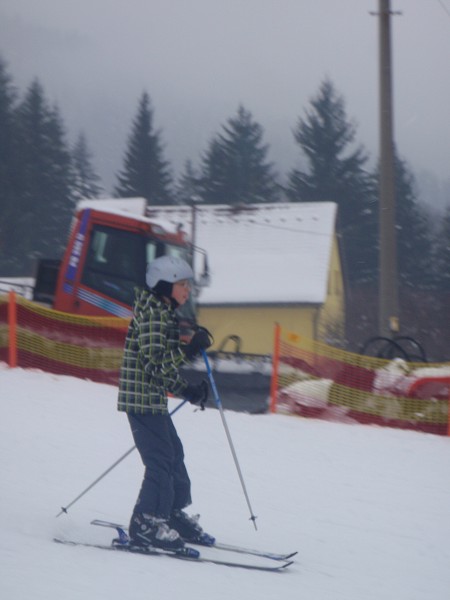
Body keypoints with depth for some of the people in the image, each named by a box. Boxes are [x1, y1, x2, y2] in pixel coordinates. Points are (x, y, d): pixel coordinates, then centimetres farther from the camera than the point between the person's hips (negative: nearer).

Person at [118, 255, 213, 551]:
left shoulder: (165, 314, 16)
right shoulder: (152, 314, -15)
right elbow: (155, 363, -23)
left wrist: (188, 391, 14)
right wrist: (190, 349, -28)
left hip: (155, 400, 10)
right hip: (142, 397, -10)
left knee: (174, 454, 16)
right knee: (161, 460, -10)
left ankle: (173, 514, 27)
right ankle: (147, 523, -4)